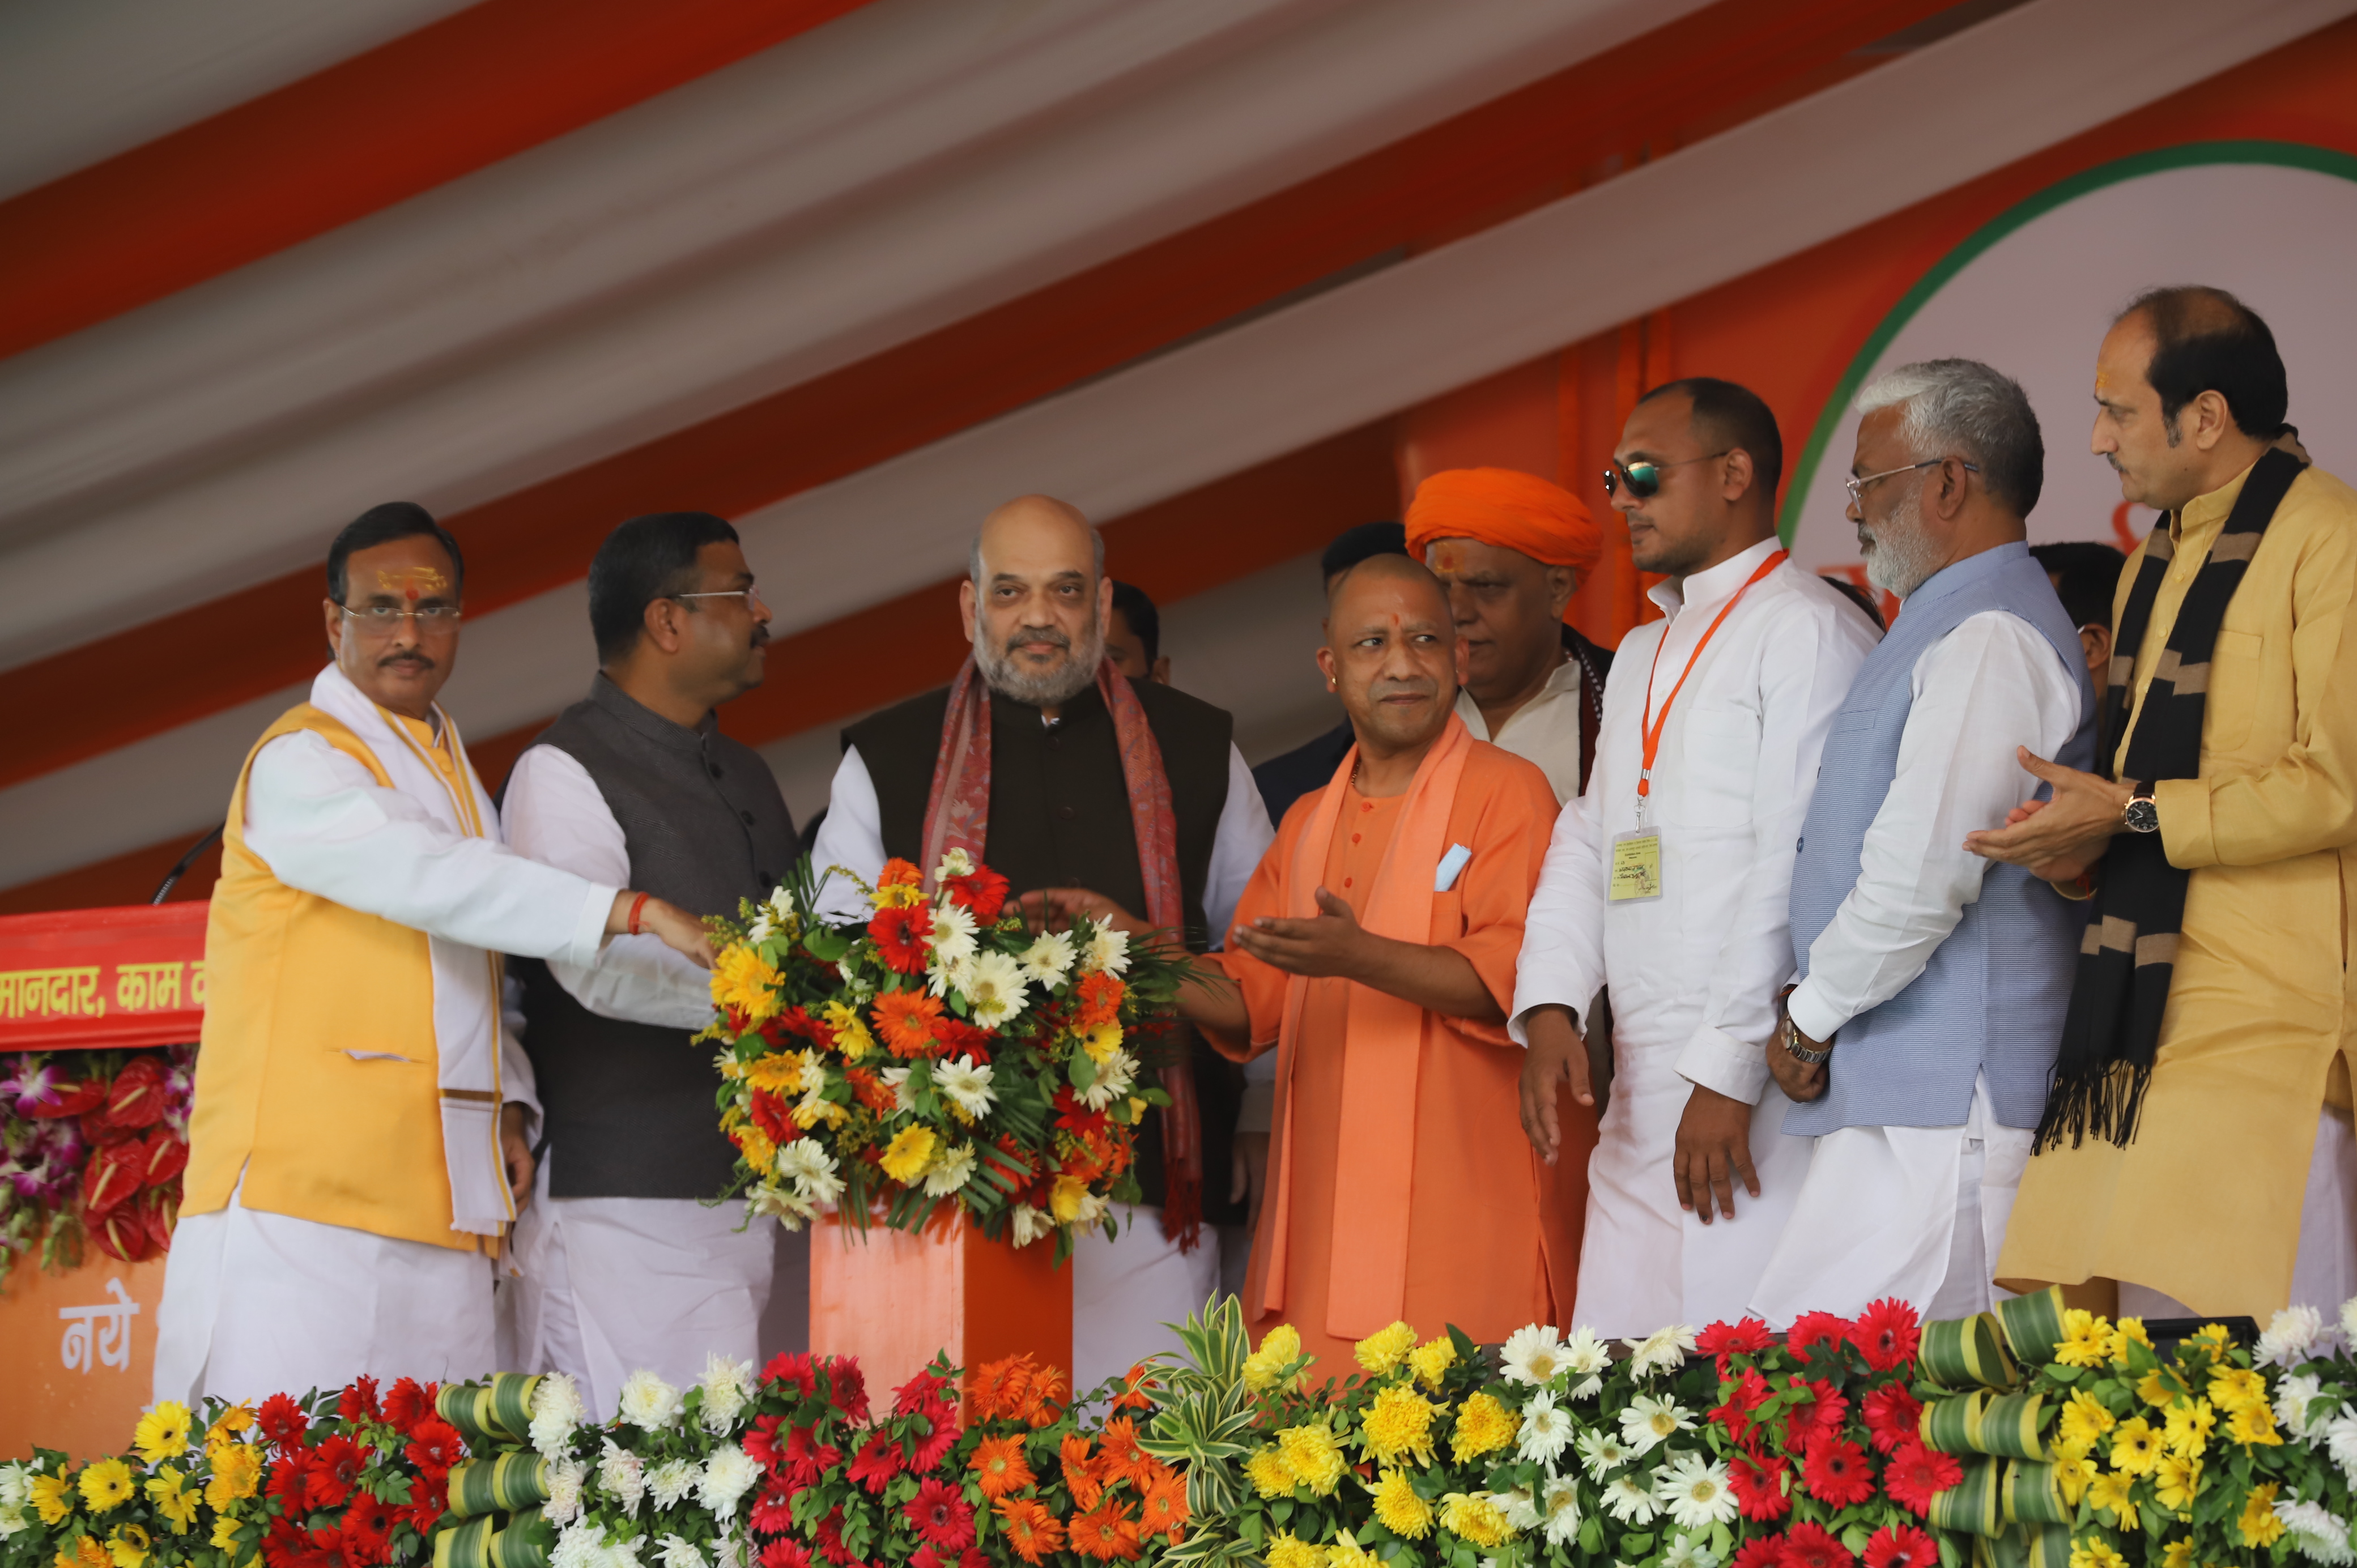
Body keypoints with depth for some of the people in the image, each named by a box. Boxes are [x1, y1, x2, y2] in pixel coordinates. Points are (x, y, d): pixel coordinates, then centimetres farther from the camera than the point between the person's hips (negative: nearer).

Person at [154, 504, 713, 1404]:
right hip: (302, 1196, -7)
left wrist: (509, 1109, 9)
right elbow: (431, 879, -20)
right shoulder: (300, 763, -4)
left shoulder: (454, 775, 23)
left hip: (441, 1219, 8)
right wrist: (638, 913, -25)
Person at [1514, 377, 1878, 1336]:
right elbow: (1587, 838, 20)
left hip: (1755, 1095, -8)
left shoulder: (1808, 629, -5)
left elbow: (1798, 865, -13)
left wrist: (1729, 1072, -17)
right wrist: (1550, 1003, 2)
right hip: (1637, 1098, 8)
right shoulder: (1642, 655, 24)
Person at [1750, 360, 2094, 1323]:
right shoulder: (1946, 627, 21)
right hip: (1904, 1098, 10)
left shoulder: (1989, 639, -13)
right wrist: (1815, 1013, 14)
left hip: (1937, 1108, -10)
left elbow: (1918, 880, -21)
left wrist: (1810, 1016, -7)